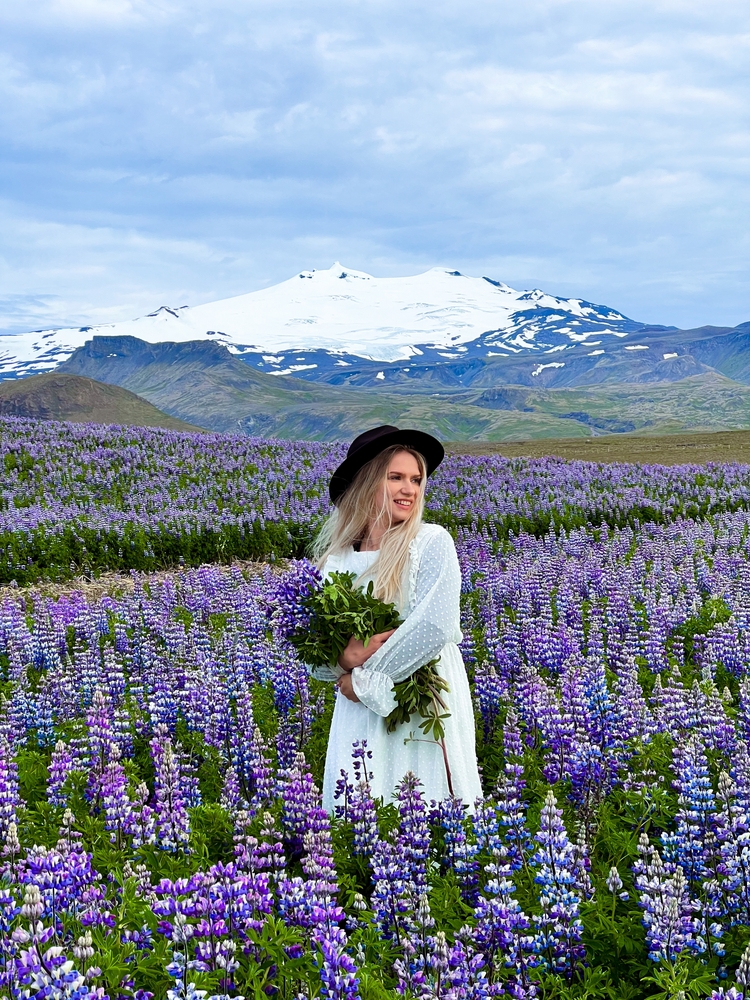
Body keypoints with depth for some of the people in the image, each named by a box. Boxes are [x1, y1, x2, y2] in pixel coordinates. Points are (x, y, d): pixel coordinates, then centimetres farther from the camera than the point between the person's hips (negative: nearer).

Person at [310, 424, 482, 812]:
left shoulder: (431, 542, -4)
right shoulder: (334, 561, 8)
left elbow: (435, 626, -16)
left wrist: (365, 679, -10)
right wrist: (344, 658, -15)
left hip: (424, 717, -3)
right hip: (358, 722, 3)